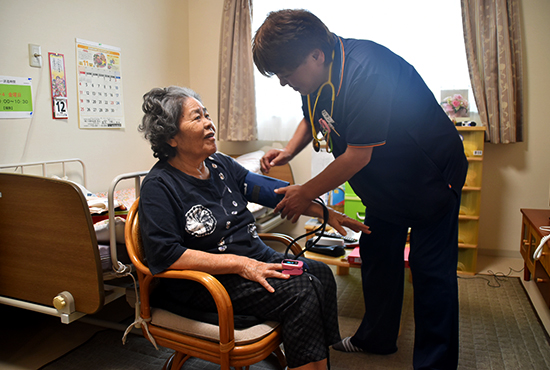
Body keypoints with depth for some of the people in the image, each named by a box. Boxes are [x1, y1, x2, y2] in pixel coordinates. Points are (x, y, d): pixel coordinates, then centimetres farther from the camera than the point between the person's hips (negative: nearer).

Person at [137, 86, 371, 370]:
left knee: (320, 273, -9)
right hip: (208, 281, -7)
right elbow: (165, 255, -19)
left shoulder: (220, 165, 10)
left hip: (256, 259, 8)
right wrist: (239, 264, -23)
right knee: (300, 292, -22)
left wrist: (325, 212, 3)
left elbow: (272, 191, 10)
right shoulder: (159, 186, -11)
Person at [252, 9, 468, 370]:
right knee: (376, 258, 14)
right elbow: (312, 119, 15)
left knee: (431, 271, -3)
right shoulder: (316, 76, -5)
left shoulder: (365, 70, -33)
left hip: (432, 177, -8)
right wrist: (288, 151, -5)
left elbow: (358, 156, -31)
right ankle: (377, 338, 32)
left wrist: (305, 193, -19)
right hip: (385, 182, 9)